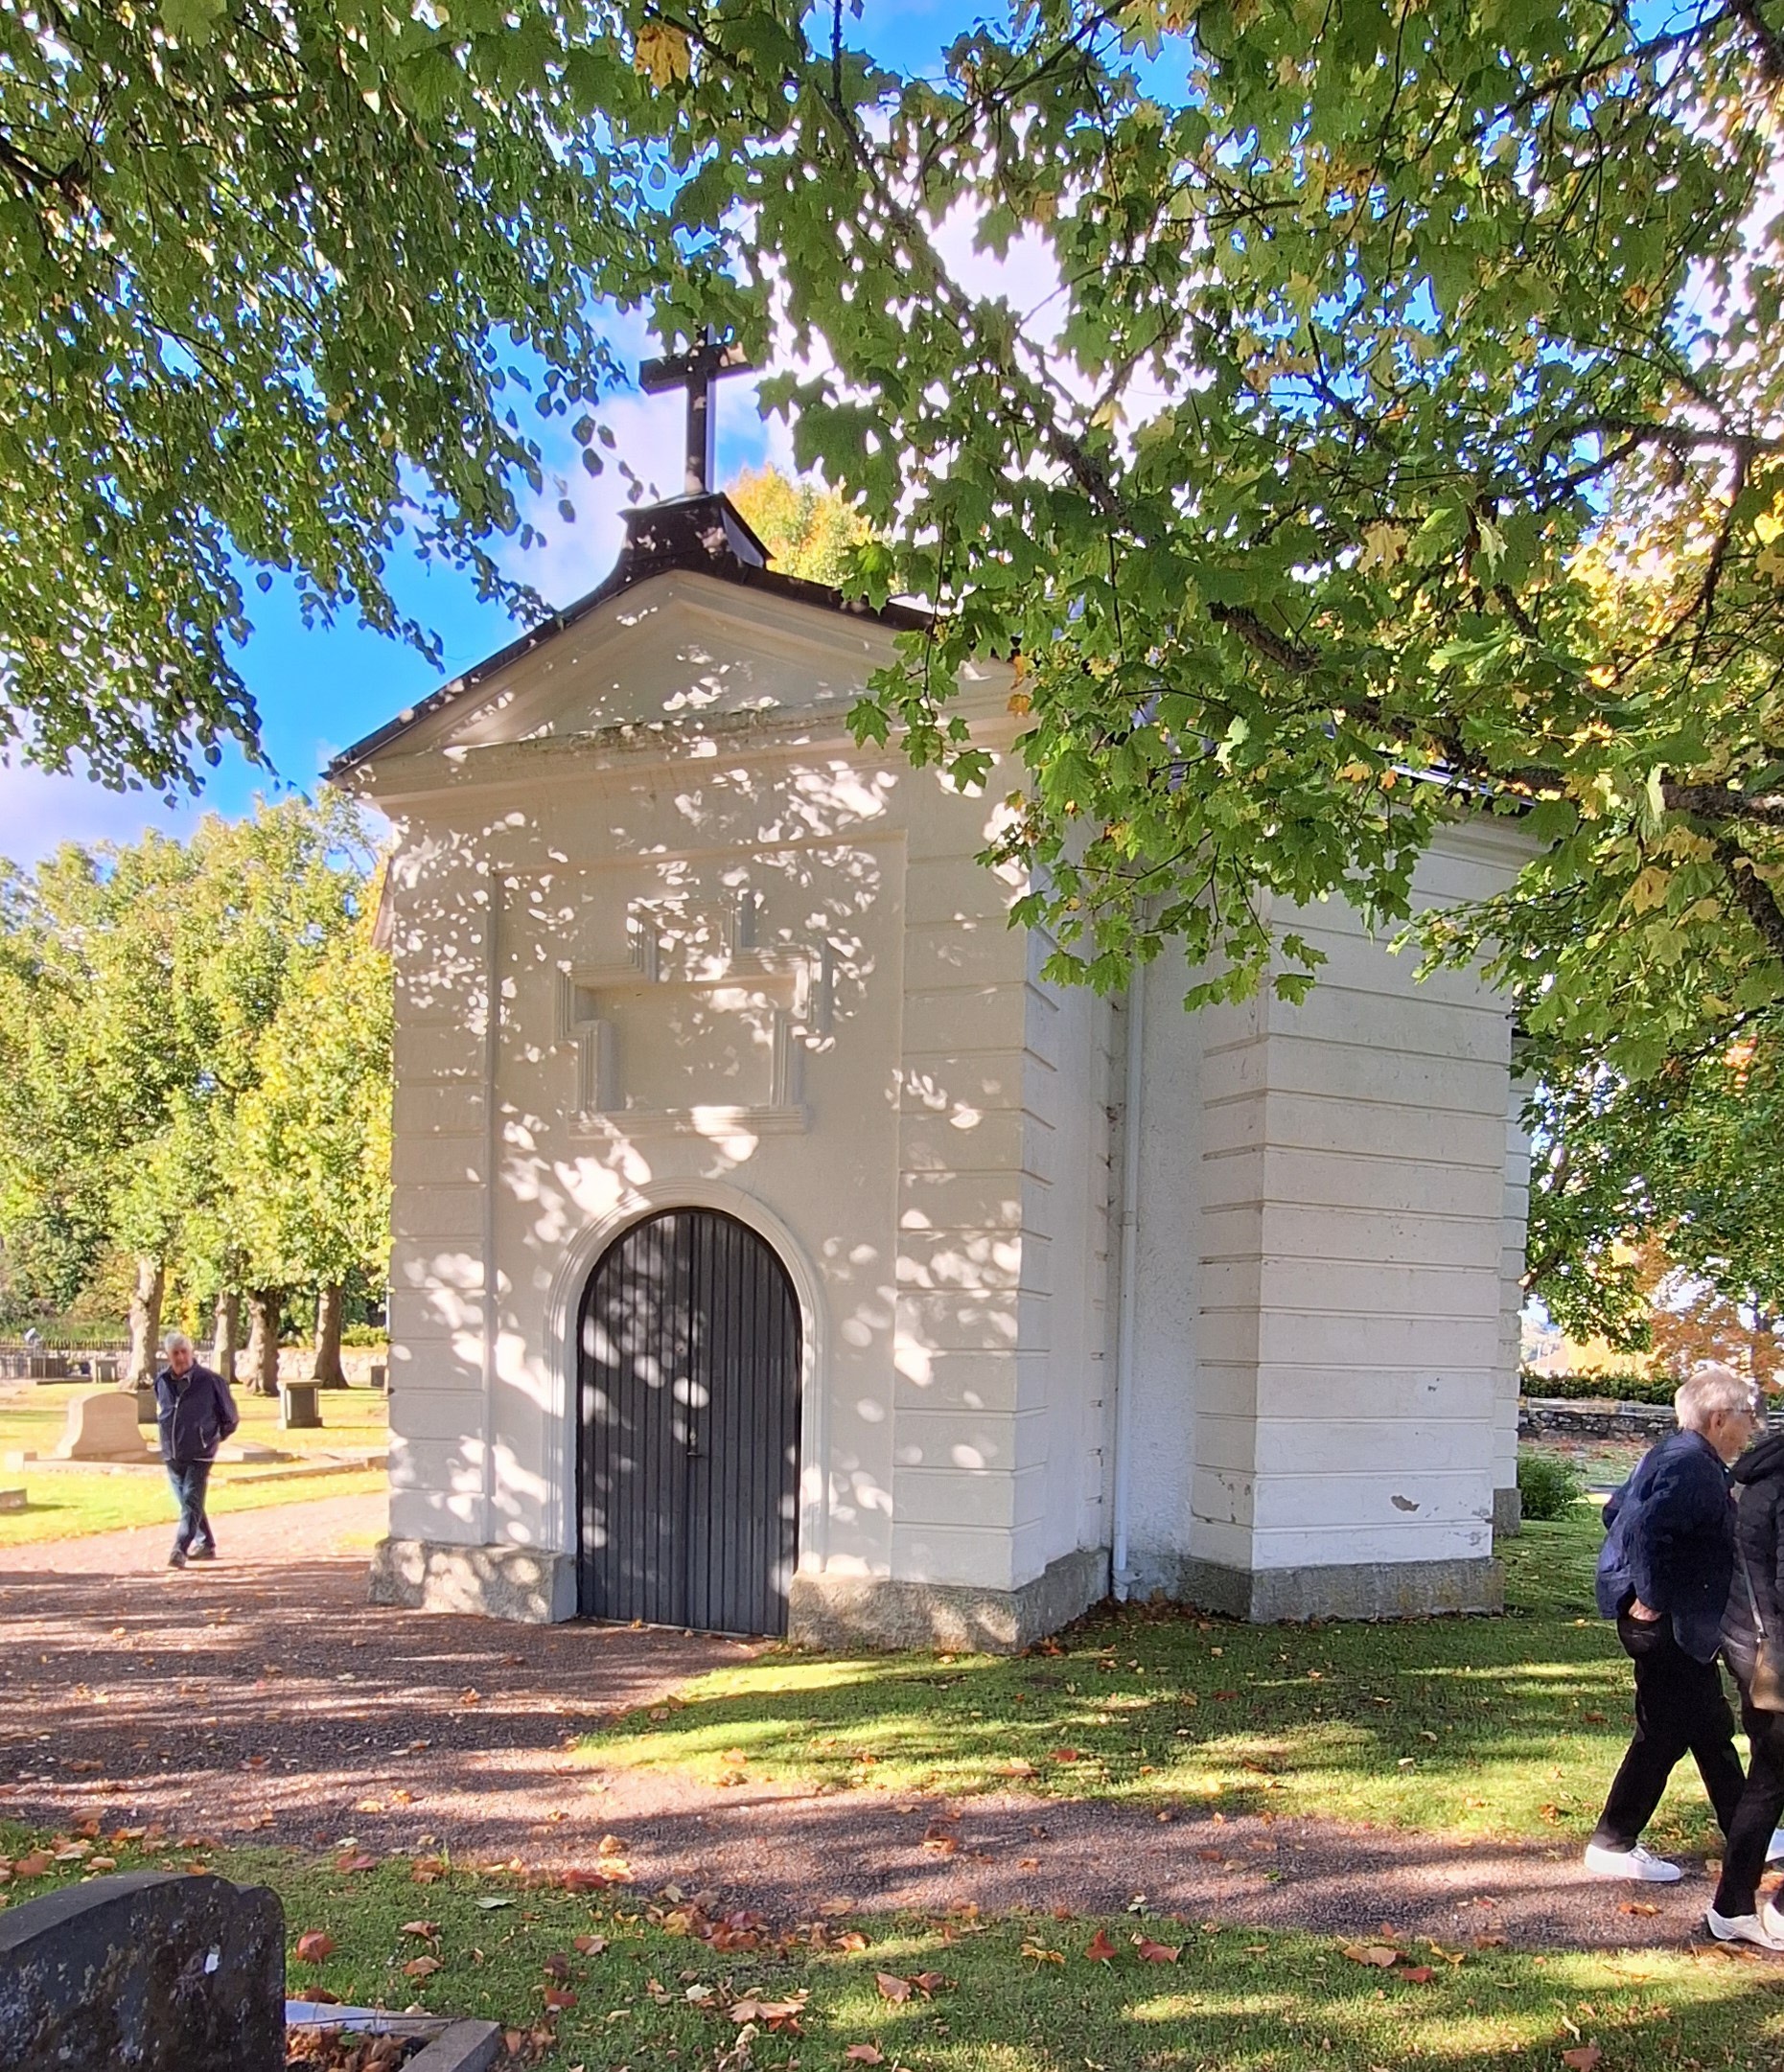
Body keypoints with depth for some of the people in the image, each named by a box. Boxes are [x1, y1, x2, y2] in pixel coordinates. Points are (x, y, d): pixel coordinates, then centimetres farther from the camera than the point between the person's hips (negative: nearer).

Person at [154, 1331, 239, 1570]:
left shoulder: (210, 1381, -10)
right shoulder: (161, 1381, 3)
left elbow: (230, 1416, 2)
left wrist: (214, 1439, 10)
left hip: (199, 1454, -6)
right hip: (171, 1453, 6)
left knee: (191, 1502, -13)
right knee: (187, 1503, 14)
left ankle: (180, 1550, -16)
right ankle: (206, 1545, 26)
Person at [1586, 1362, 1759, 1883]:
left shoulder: (1670, 1455, 11)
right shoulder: (1694, 1467, -21)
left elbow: (1617, 1510, 19)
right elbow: (1648, 1528, -34)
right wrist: (1652, 1598, -24)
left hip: (1679, 1624, 11)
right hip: (1668, 1624, -11)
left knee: (1710, 1727, 21)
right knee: (1664, 1733, 0)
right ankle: (1612, 1846, 10)